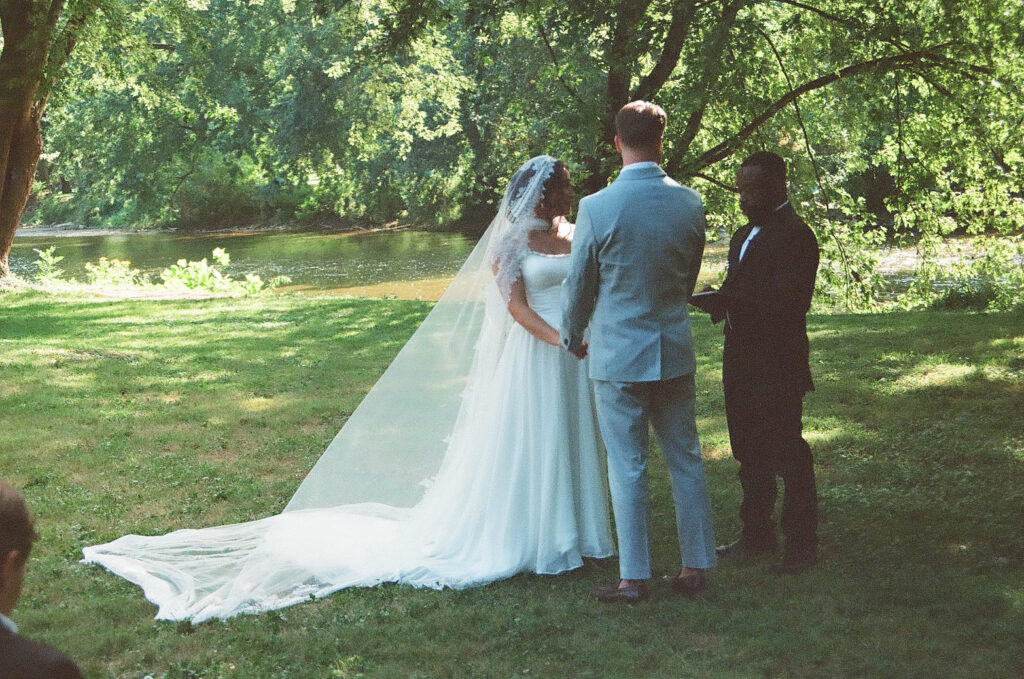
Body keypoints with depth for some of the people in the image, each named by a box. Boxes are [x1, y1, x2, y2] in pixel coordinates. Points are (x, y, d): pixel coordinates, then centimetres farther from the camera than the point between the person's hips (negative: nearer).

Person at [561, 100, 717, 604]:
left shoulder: (597, 208, -15)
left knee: (628, 467, 3)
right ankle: (696, 567, 19)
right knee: (685, 459, 12)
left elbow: (579, 286, -4)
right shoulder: (690, 203, -2)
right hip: (675, 352, 4)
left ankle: (634, 577, 9)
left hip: (618, 353, -4)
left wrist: (571, 339, 15)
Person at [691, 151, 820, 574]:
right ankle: (757, 535, 26)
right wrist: (720, 301, -3)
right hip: (741, 365, 9)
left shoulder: (795, 236, -13)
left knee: (786, 454, -1)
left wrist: (728, 301, -25)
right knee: (750, 455, 15)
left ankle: (801, 544, 8)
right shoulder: (743, 236, 18)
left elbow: (788, 302, -22)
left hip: (777, 368, -9)